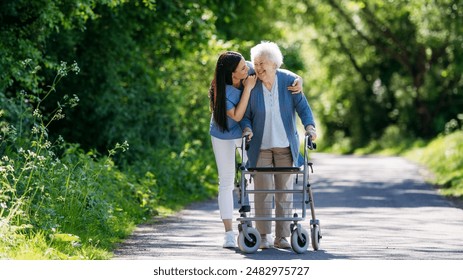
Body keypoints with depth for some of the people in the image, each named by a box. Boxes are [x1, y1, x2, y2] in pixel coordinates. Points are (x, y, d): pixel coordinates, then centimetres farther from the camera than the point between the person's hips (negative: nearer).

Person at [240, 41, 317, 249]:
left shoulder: (288, 81, -6)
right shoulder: (251, 85, -7)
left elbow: (302, 106, -7)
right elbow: (245, 115, 0)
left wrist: (309, 126, -23)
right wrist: (247, 128, -20)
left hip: (285, 146, 1)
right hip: (260, 146, -1)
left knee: (285, 191, 4)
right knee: (263, 191, -6)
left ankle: (282, 236, 11)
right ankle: (262, 236, 2)